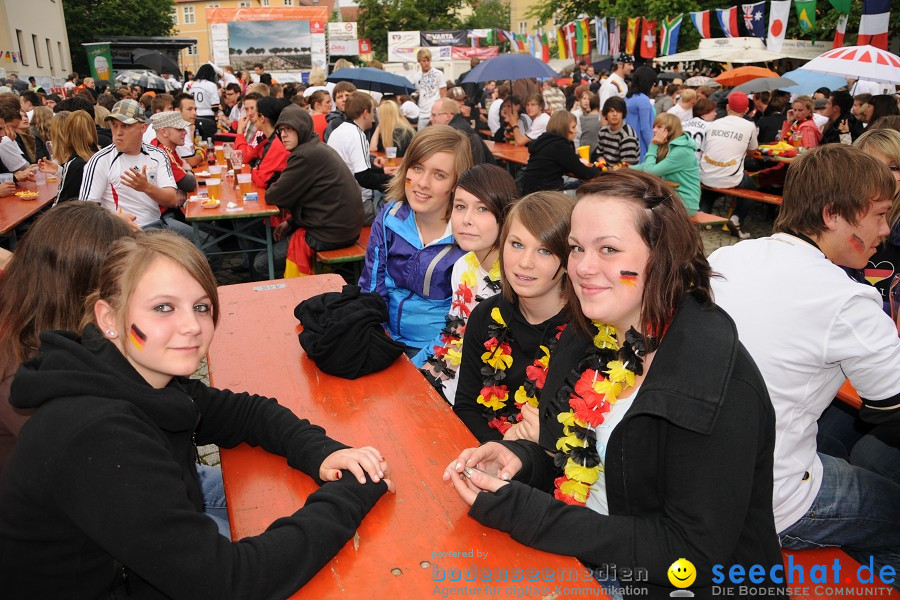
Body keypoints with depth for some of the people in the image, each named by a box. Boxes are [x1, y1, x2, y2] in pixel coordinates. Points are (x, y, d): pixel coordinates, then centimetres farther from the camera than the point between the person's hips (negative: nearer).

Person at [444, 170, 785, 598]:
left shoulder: (717, 384, -24)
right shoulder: (585, 337, -2)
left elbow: (696, 554, -23)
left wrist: (521, 513, -26)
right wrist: (520, 459, -14)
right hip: (576, 563, 6)